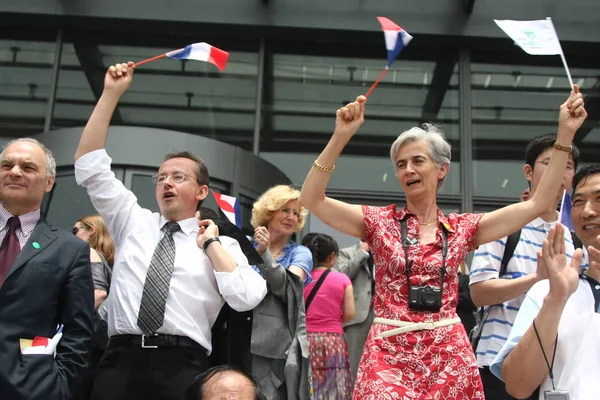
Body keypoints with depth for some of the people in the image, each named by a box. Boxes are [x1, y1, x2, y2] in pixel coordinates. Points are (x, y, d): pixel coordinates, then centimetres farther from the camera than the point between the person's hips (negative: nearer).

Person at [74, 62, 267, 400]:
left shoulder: (222, 245, 9)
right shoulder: (133, 222, 17)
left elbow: (247, 299, -7)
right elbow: (90, 165, 12)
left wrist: (211, 243, -1)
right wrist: (111, 94, 7)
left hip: (182, 364, -2)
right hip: (122, 358, 2)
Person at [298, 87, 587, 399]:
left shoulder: (462, 228, 7)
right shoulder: (379, 221, 3)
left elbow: (538, 204, 4)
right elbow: (312, 199, -6)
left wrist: (565, 134, 1)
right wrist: (341, 136, -15)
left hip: (449, 356, 2)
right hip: (390, 355, -1)